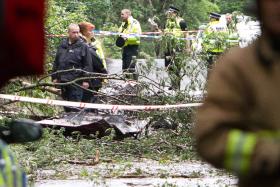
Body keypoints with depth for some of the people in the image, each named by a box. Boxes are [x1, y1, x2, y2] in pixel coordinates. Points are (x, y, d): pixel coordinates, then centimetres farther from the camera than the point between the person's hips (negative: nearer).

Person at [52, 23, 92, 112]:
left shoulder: (83, 46, -1)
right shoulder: (62, 46, 15)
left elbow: (88, 65, -4)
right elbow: (56, 63, 21)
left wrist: (86, 80, -10)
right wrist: (54, 77, 16)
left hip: (76, 82, -6)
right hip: (63, 81, 6)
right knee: (66, 106, 11)